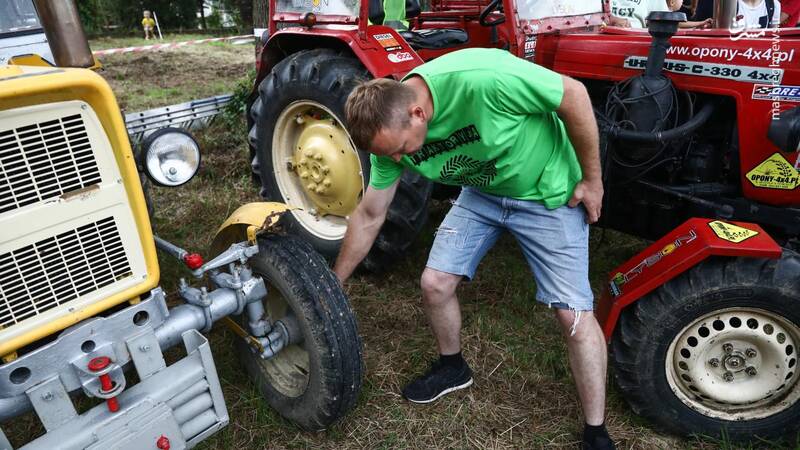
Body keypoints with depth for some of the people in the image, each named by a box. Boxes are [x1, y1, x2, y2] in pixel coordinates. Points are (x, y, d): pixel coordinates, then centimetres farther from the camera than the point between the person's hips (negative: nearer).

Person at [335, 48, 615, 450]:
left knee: (574, 314, -6)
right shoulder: (391, 130, -16)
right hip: (482, 194, 5)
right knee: (434, 284, -4)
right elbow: (369, 217, -5)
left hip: (549, 194, -4)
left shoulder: (482, 78, -37)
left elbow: (574, 93, -23)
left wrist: (591, 179, -15)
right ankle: (452, 367, 27)